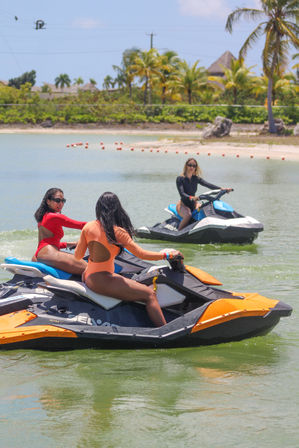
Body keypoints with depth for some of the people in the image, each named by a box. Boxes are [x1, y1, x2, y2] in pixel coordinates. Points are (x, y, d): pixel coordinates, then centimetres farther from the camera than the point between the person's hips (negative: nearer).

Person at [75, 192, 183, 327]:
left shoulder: (88, 227, 3)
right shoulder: (117, 232, -14)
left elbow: (77, 256, 9)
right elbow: (140, 254, -14)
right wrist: (166, 255, -3)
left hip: (88, 277, 8)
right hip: (102, 281, -8)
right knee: (150, 295, -11)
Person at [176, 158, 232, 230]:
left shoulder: (196, 178, 6)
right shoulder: (180, 179, -10)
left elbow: (208, 185, -6)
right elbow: (182, 193, -24)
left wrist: (222, 189, -20)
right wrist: (191, 198, -44)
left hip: (193, 203, 6)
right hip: (183, 204, -6)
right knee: (188, 215, -36)